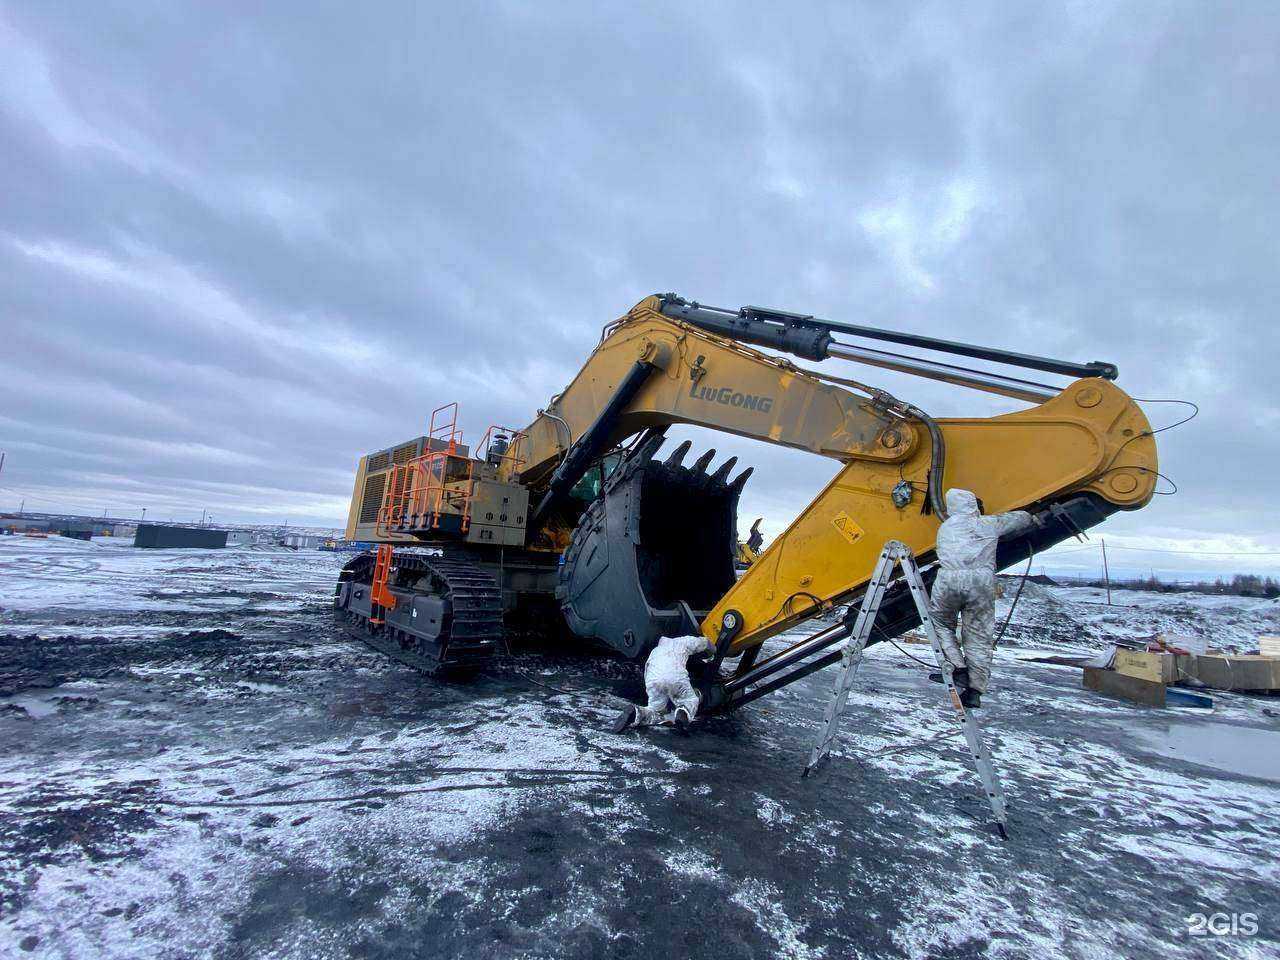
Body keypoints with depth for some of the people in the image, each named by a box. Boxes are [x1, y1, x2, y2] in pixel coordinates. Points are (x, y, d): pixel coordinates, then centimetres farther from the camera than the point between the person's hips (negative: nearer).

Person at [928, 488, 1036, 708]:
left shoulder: (944, 528, 23)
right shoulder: (988, 524, 19)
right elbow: (1020, 518, 34)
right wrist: (1032, 520, 55)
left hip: (948, 579, 0)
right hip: (982, 580, 0)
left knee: (940, 623, 20)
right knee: (979, 636, 7)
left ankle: (958, 669, 4)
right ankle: (975, 691, 6)